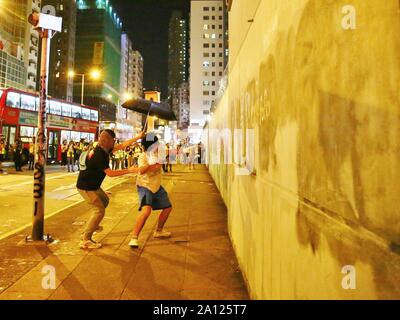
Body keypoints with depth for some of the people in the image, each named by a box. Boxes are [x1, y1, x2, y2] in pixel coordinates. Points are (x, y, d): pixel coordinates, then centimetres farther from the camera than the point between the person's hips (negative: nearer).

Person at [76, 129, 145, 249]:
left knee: (104, 200, 26)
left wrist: (138, 137, 10)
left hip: (93, 185, 10)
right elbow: (110, 173, -26)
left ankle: (93, 225, 38)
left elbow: (122, 146, 10)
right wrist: (129, 171, -22)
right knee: (99, 210, -8)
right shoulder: (99, 155, -27)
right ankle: (85, 240, -1)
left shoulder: (104, 150, 2)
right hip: (86, 187, -10)